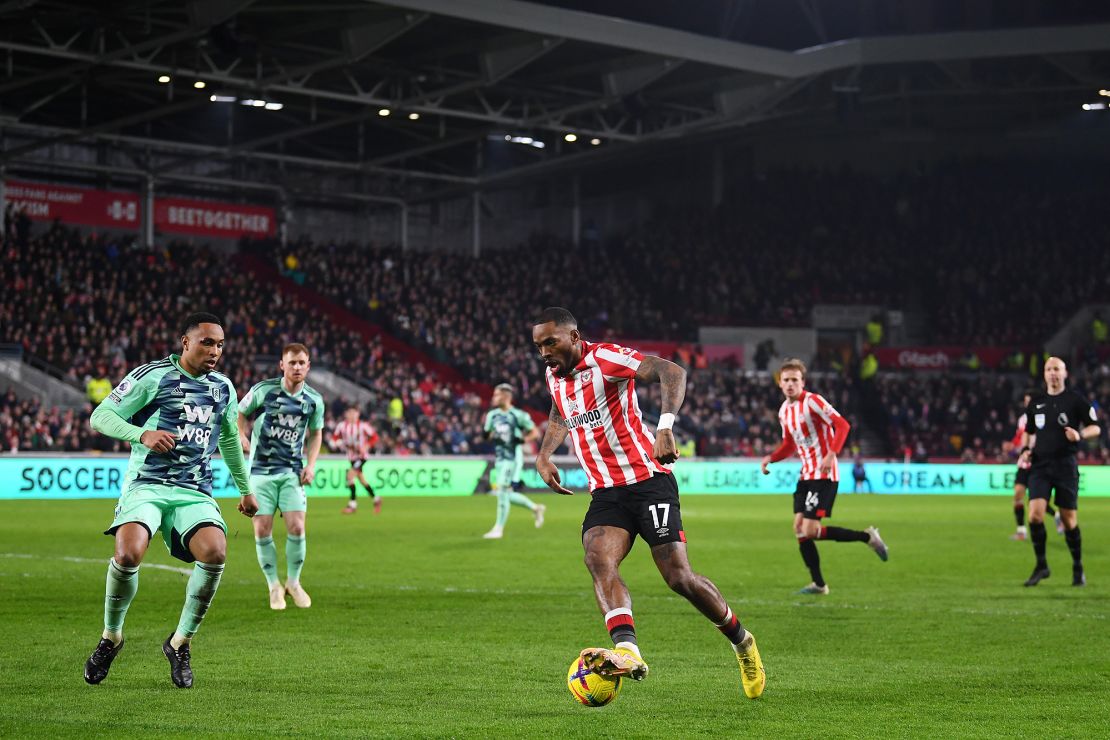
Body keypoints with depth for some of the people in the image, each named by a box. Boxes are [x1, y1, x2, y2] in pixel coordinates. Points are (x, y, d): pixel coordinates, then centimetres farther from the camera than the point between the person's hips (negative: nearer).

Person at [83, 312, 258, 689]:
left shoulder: (224, 388, 15)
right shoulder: (152, 376, -2)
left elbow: (229, 439, 32)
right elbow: (100, 416, -3)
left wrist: (245, 489, 37)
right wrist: (143, 434, -19)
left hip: (196, 492, 4)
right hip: (146, 485, -4)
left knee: (215, 552, -25)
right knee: (128, 554, -30)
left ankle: (180, 642, -3)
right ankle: (111, 637, 0)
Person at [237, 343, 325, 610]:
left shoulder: (314, 400, 1)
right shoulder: (264, 390, -7)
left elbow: (315, 433, 17)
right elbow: (240, 413, 10)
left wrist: (311, 464, 5)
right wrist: (243, 436, -4)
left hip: (292, 471, 1)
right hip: (261, 470, -1)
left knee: (296, 528, -10)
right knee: (262, 531, -4)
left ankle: (293, 582, 13)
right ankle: (274, 586, 14)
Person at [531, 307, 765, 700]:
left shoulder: (605, 357, -13)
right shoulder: (554, 376, 11)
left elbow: (672, 372, -26)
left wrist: (666, 426, -40)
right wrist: (543, 456, 16)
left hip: (648, 481, -6)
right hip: (605, 494, 6)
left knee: (679, 578, -9)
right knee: (598, 559, -24)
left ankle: (741, 640, 17)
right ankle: (627, 651, -42)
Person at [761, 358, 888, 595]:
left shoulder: (812, 401, -12)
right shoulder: (784, 411, 13)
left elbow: (842, 425, -19)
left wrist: (831, 454, -30)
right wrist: (770, 458, 8)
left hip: (824, 475, -8)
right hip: (806, 475, 8)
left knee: (809, 531, -15)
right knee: (799, 529, 3)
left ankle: (866, 536, -1)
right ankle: (818, 584, 12)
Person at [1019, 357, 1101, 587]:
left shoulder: (1076, 400, 0)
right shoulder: (1036, 402, 10)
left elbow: (1096, 428, 3)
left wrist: (1080, 434, -17)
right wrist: (1026, 450, 6)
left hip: (1065, 465, -3)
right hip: (1040, 465, 3)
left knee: (1069, 520, 1)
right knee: (1035, 513, -14)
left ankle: (1078, 568, 18)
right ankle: (1041, 566, 0)